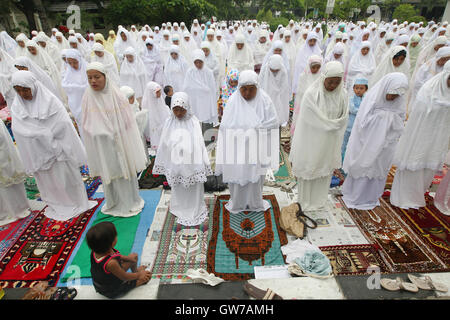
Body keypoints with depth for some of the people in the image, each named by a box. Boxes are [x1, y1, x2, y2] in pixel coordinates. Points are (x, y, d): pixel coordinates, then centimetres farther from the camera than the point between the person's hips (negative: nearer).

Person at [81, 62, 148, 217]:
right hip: (101, 146, 3)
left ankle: (130, 201, 31)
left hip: (120, 143, -3)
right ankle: (113, 202, 37)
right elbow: (86, 126, 6)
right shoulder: (88, 98, -1)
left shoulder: (116, 95, -11)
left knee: (125, 170, 10)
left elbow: (127, 122, -8)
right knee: (108, 174, 15)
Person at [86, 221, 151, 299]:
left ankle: (135, 270, 41)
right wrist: (139, 274, -7)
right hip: (113, 293, -7)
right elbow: (125, 277, -25)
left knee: (134, 256, 20)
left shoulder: (95, 251, -21)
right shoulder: (111, 263, -42)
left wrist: (126, 257, 3)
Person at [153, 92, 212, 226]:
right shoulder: (169, 123, -3)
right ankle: (179, 209, 40)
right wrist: (162, 164, 7)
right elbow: (164, 145, 3)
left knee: (194, 188, 11)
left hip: (191, 163, -2)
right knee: (178, 189, 17)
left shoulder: (194, 122, -10)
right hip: (175, 164, 2)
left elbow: (200, 144, -8)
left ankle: (194, 209, 34)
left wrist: (203, 165, -8)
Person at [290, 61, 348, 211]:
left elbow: (344, 119, 2)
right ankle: (305, 201, 30)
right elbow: (314, 120, -18)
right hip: (312, 141, -4)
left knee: (325, 170, 16)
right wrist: (331, 125, -10)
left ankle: (319, 199, 38)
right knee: (308, 168, 9)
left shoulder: (342, 94, -3)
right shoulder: (311, 94, -18)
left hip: (330, 142, 5)